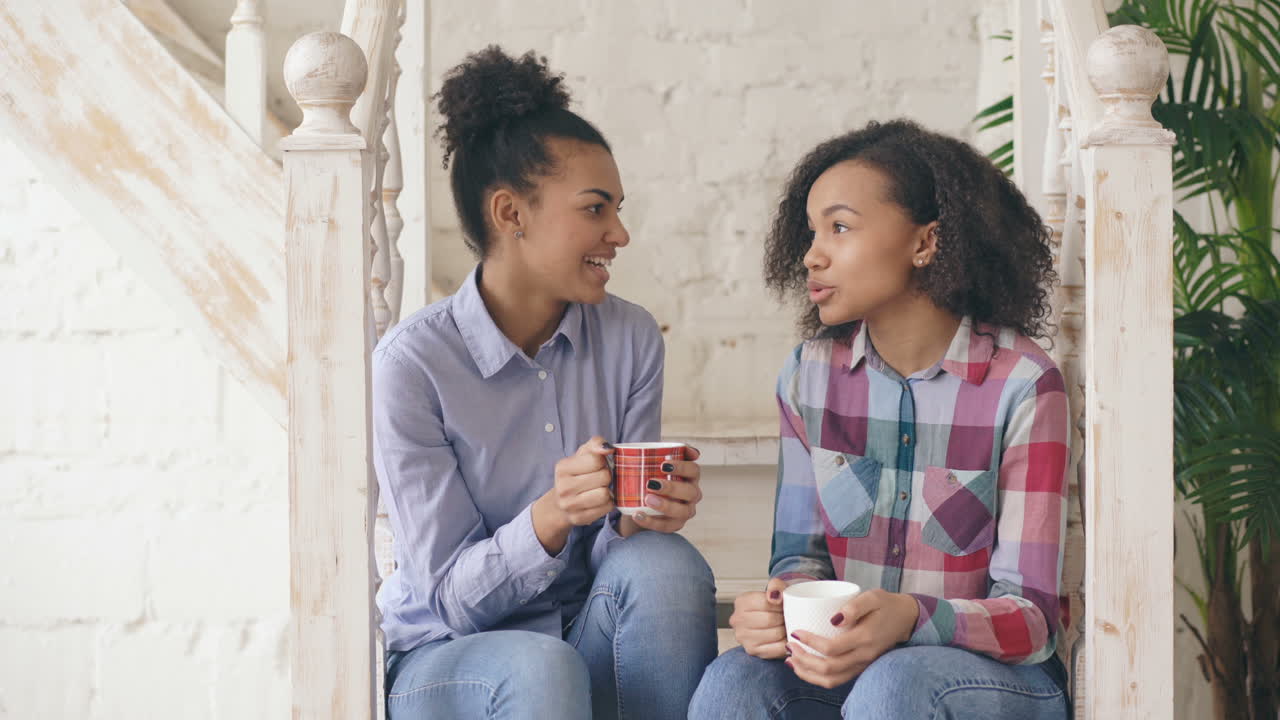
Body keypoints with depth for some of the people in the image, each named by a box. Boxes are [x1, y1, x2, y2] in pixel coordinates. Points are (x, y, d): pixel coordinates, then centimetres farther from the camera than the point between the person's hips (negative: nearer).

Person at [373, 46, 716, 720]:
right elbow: (453, 599, -13)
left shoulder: (631, 339, -1)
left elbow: (622, 541, 1)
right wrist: (550, 517, -32)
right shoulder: (412, 362, -14)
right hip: (447, 658, -4)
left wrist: (638, 518, -23)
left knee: (664, 562, -27)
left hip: (590, 637, 5)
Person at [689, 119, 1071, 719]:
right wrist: (781, 602, -19)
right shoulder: (810, 373, 2)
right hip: (847, 660, 3)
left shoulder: (1019, 384, -13)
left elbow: (1030, 614, -13)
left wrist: (909, 619, -34)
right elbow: (800, 551, 6)